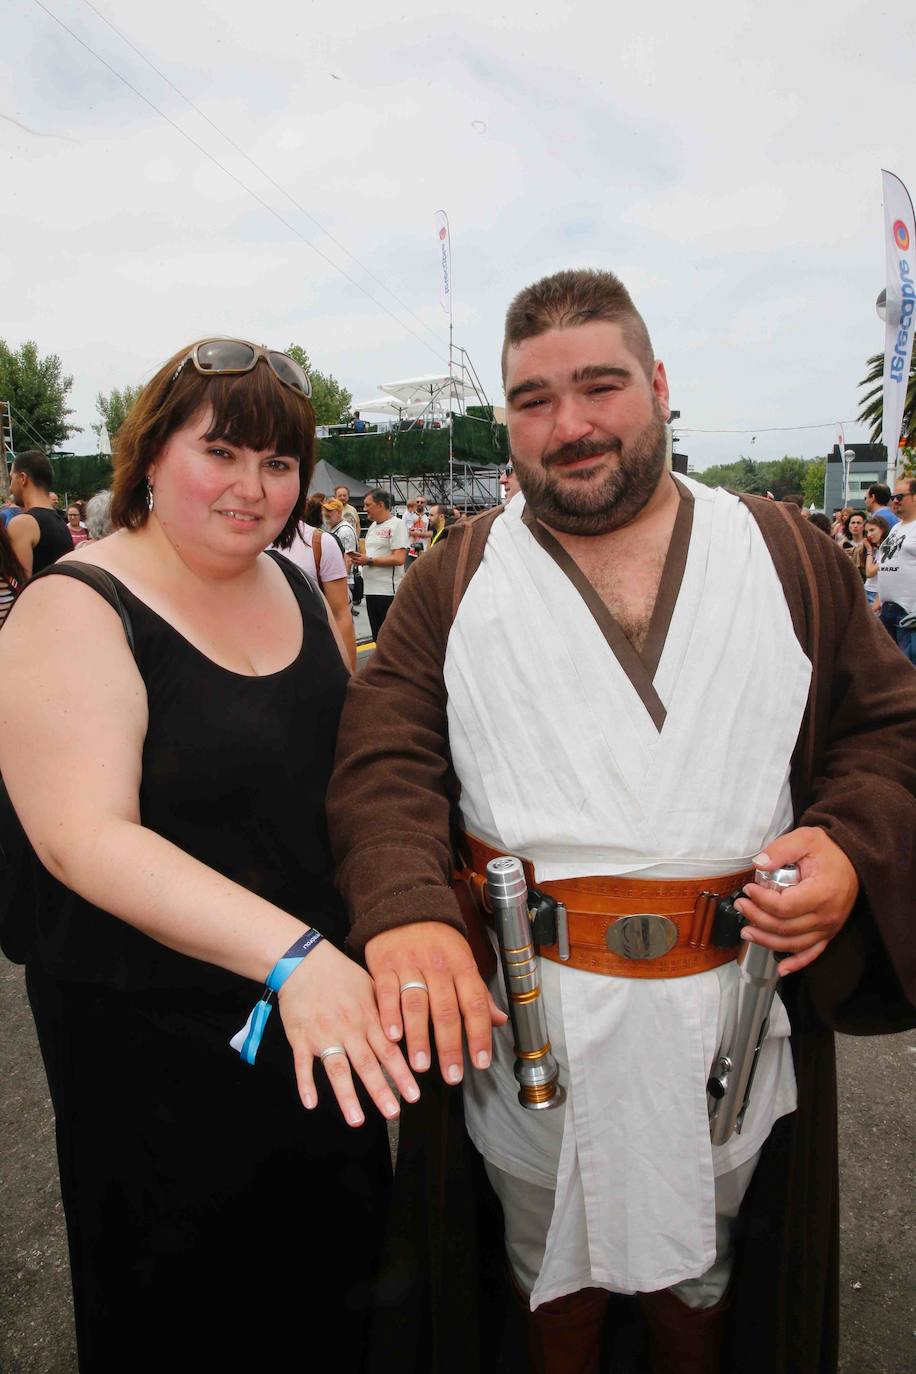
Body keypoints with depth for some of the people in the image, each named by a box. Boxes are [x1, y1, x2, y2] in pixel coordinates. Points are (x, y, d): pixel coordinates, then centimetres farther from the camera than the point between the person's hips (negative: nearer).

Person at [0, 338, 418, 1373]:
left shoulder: (298, 586, 2)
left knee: (337, 1266, 26)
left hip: (326, 999, 6)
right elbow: (87, 840, -27)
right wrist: (289, 955, -36)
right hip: (159, 1032, -6)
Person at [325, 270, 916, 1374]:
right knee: (551, 1265, 25)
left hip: (733, 1013, 1)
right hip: (519, 1014, 0)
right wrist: (404, 906, -27)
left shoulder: (789, 557, 0)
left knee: (699, 1271, 27)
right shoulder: (454, 582, -2)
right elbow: (386, 757, -10)